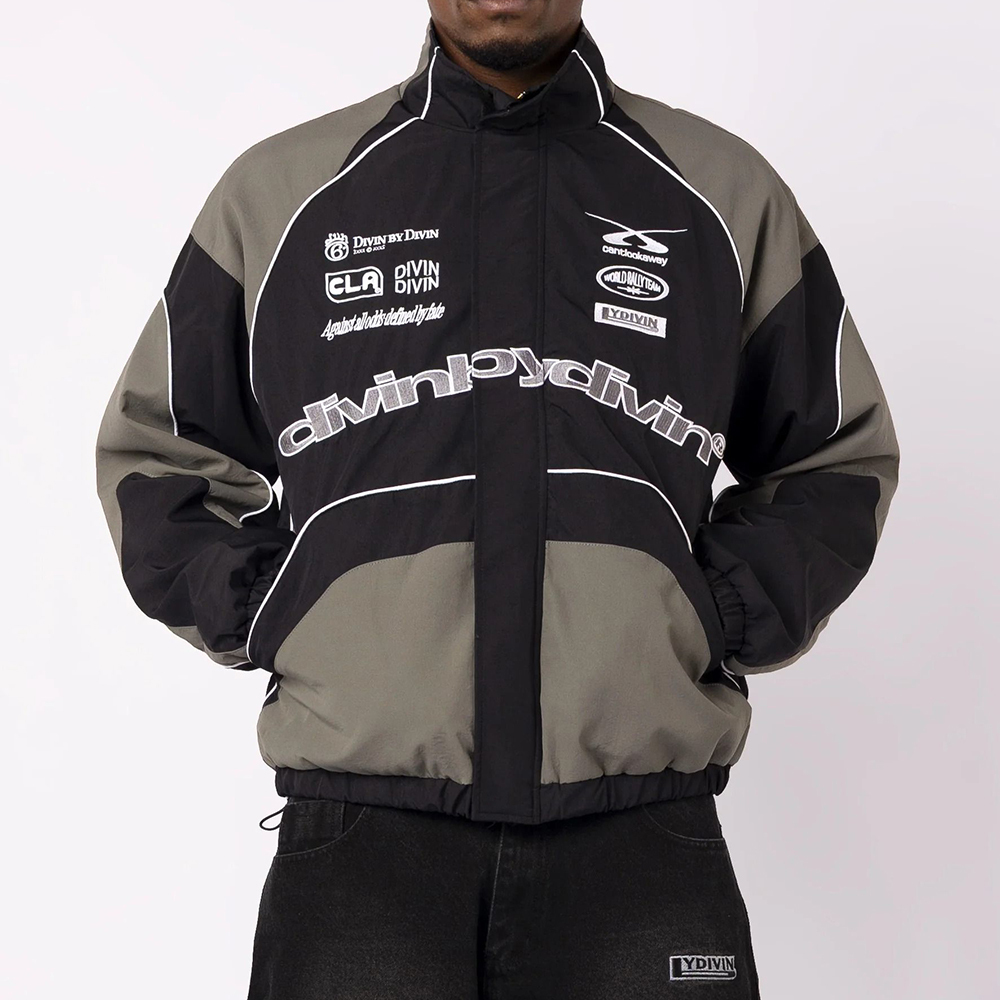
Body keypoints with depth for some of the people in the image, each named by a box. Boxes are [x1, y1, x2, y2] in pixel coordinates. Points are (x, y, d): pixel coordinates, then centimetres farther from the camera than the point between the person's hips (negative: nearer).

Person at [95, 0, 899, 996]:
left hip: (644, 838, 1)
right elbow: (156, 457, 17)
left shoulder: (728, 194, 9)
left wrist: (717, 624, 2)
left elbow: (838, 459, 18)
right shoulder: (276, 192, 9)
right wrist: (268, 620, 1)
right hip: (362, 835, 0)